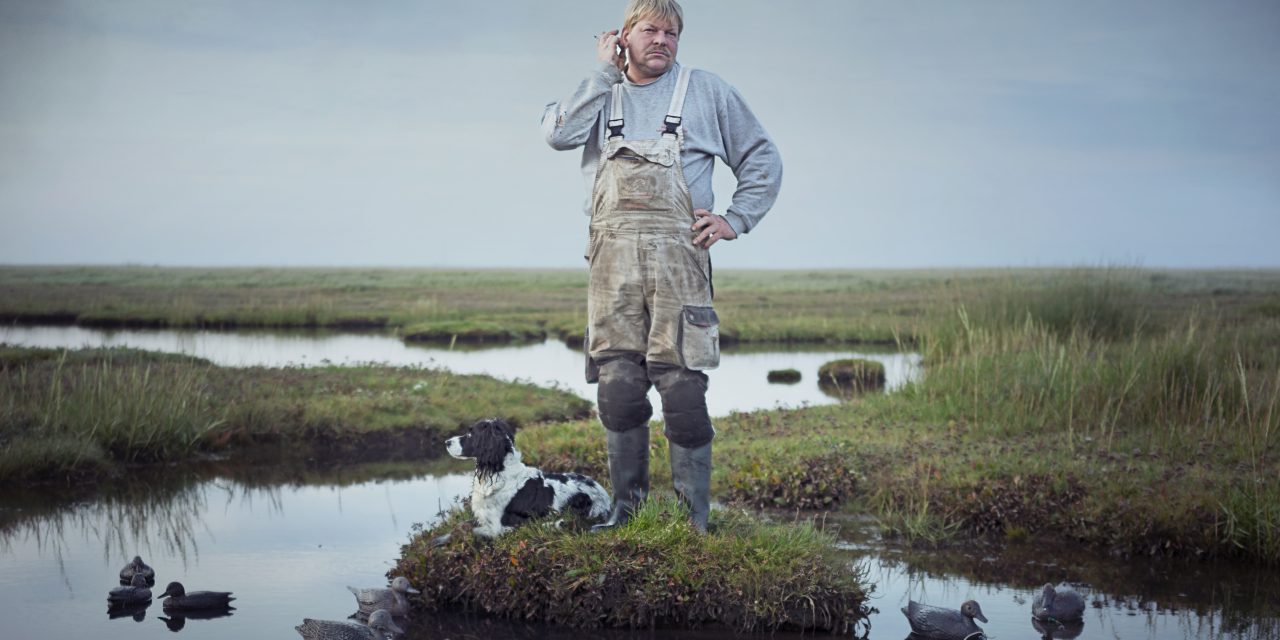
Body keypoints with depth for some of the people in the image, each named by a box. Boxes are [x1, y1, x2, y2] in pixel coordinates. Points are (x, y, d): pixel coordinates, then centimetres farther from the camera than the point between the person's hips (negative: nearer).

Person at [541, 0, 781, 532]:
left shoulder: (706, 92, 14)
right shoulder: (601, 93, 18)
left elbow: (763, 161, 19)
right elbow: (558, 134, -3)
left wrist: (736, 219, 6)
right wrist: (604, 73, 2)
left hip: (678, 254, -2)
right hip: (612, 256, 2)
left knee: (682, 386, -8)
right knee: (617, 384, -1)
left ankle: (693, 519, -1)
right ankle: (626, 507, 10)